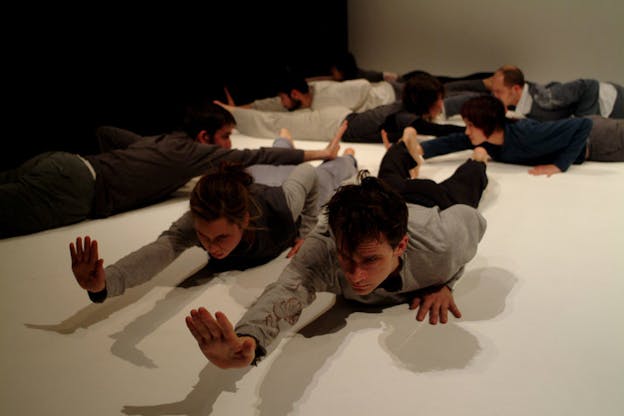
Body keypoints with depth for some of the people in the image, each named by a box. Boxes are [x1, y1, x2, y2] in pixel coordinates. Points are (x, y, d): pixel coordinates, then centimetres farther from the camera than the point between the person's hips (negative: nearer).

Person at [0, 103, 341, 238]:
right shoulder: (195, 151, 1)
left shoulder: (163, 141, 23)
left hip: (63, 160, 8)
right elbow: (254, 158, -1)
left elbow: (105, 131, 31)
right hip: (76, 191, -8)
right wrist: (320, 154, 6)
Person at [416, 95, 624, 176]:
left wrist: (560, 165, -42)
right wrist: (420, 149, -35)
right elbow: (453, 141, -19)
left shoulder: (526, 134, -43)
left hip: (592, 138, -6)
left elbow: (583, 125, -42)